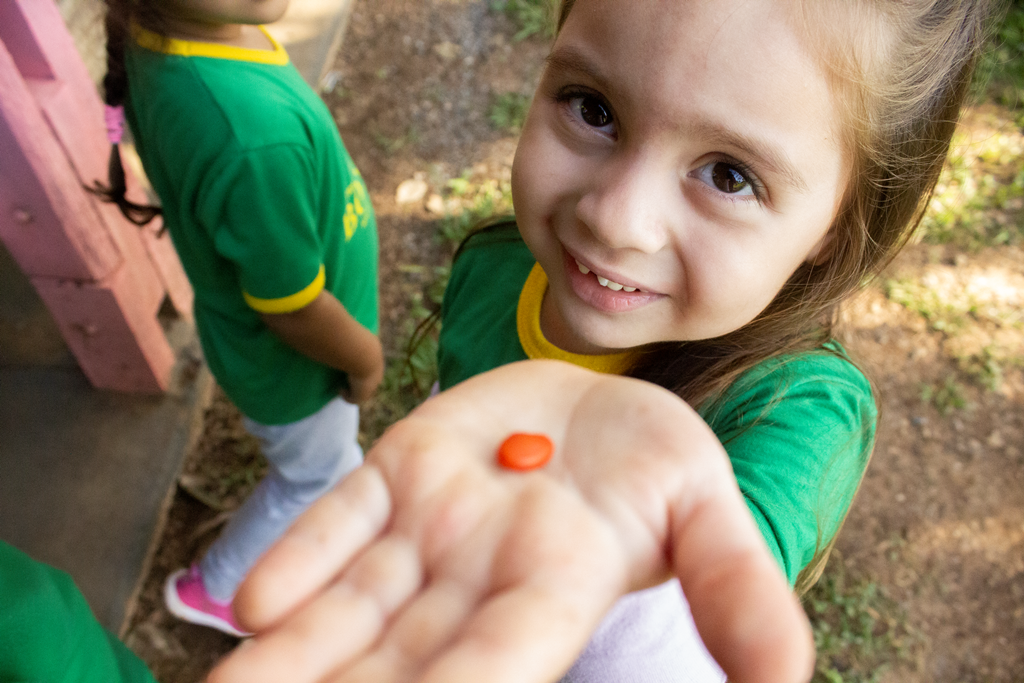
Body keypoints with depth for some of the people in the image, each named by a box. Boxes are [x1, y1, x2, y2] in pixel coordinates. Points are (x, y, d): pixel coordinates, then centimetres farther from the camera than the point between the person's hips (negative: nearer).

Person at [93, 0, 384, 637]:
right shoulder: (257, 139, -45)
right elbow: (295, 312, -30)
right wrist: (366, 358, -9)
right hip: (295, 367, -6)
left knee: (331, 449, 34)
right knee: (313, 475, 25)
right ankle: (215, 589, 47)